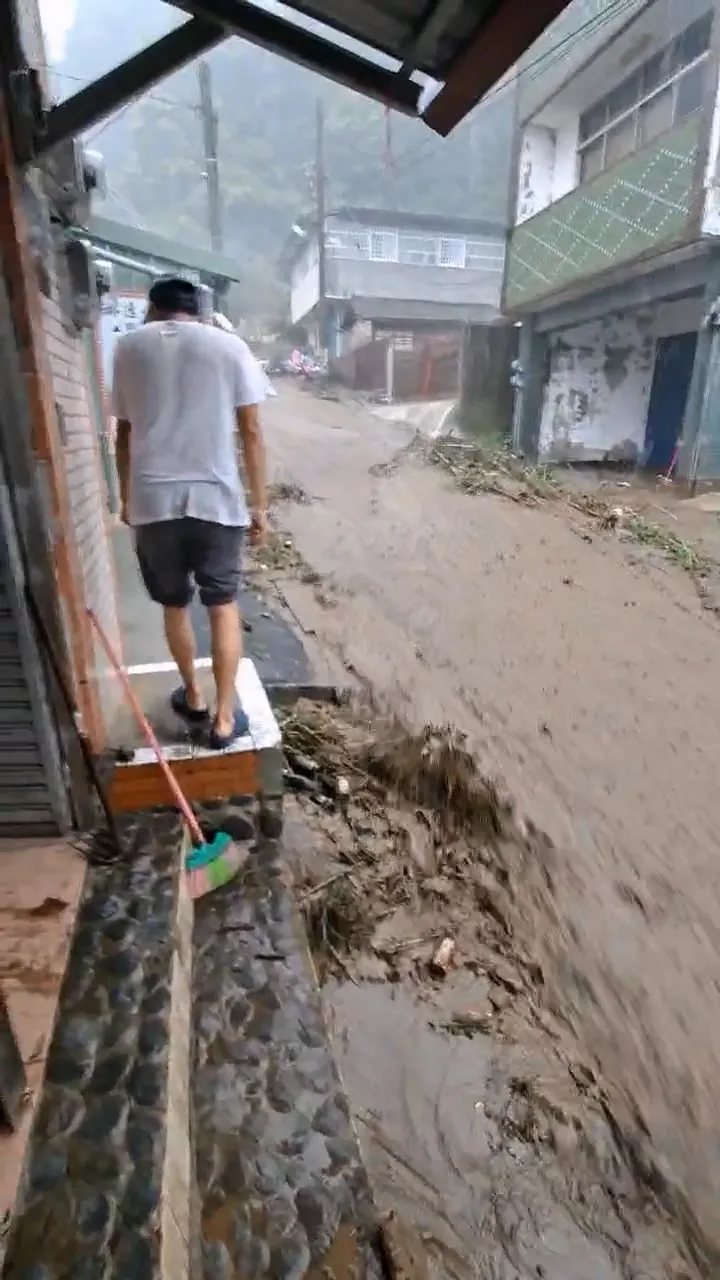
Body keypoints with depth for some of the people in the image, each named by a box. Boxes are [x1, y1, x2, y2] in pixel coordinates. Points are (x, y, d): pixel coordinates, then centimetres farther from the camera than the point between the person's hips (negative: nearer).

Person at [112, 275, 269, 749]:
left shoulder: (129, 347, 8)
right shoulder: (230, 346, 3)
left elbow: (125, 433, 12)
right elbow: (251, 432, -2)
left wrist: (126, 498, 23)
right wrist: (260, 505, 3)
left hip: (152, 500, 2)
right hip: (216, 498, -1)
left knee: (175, 606, 18)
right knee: (224, 605, 11)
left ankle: (193, 697, 34)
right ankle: (225, 716, 13)